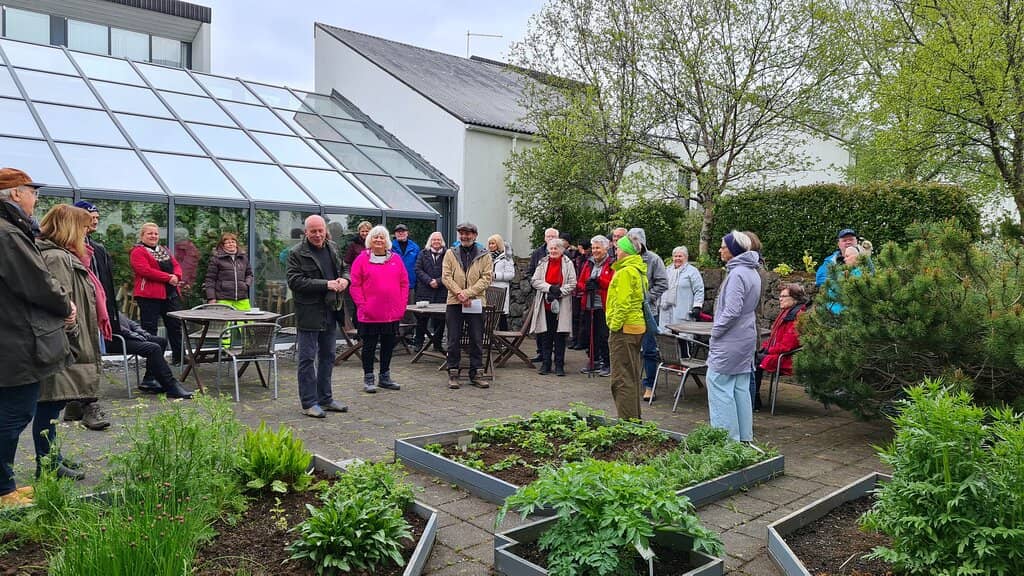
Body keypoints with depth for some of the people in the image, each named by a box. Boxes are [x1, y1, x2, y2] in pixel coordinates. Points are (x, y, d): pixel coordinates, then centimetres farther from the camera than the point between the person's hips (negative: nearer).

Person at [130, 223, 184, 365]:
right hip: (150, 296, -7)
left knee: (175, 325, 10)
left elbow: (176, 265, 13)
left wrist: (176, 276, -10)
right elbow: (145, 270, -18)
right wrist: (168, 277, -18)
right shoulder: (138, 252, -5)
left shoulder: (164, 251, 19)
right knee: (150, 328, -1)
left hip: (171, 294, 7)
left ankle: (178, 357, 19)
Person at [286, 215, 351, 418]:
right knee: (307, 359, -1)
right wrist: (326, 285, -22)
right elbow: (295, 281, -18)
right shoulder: (297, 254, -10)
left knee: (328, 356, 15)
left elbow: (344, 269, 23)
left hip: (330, 311, 7)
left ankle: (325, 398, 27)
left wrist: (344, 279, -2)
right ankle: (309, 403, 7)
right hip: (308, 313, -7)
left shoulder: (333, 248, 11)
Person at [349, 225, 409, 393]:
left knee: (389, 345, 12)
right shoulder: (362, 259, -2)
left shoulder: (396, 258, 7)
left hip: (393, 313, 4)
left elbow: (404, 283, 9)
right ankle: (368, 379, 17)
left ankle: (385, 377, 26)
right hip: (370, 315, -3)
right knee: (369, 346, 5)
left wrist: (402, 305, 2)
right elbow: (355, 285, -4)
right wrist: (362, 305, -11)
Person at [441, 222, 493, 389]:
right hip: (454, 302, 0)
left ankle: (475, 374, 14)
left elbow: (487, 277, -5)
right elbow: (446, 277, 0)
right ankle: (453, 373, 13)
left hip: (476, 302, 0)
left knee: (477, 340, 5)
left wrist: (468, 293, -15)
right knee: (454, 339, 5)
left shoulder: (484, 255, 4)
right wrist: (459, 293, -14)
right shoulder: (451, 253, 7)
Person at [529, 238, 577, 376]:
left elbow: (572, 284, -4)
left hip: (561, 305, -2)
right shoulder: (543, 263, 9)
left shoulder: (568, 264, 2)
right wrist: (550, 288, -14)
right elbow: (534, 281, 0)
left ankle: (559, 365, 8)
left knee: (560, 336, 1)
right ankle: (545, 364, 14)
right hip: (545, 305, 2)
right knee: (545, 335, 6)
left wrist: (558, 292, -15)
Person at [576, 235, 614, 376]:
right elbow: (579, 283, 13)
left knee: (604, 336, -4)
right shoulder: (588, 263, 15)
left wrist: (598, 280, -20)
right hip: (588, 305, 5)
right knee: (588, 333, 8)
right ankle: (594, 361, 22)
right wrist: (586, 286, -8)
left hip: (604, 306, -5)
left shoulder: (612, 264, -2)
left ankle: (607, 364, 7)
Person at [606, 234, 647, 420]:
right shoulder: (640, 270, 14)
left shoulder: (625, 272, -16)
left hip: (624, 328, -10)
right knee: (633, 375, 18)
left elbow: (623, 303, -21)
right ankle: (635, 418, 27)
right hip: (638, 326, 10)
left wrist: (614, 326, -16)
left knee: (622, 378, -4)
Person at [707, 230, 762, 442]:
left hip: (730, 340, -10)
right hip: (747, 337, 10)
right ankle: (744, 436, 20)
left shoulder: (737, 274, -18)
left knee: (718, 385, -4)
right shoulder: (753, 272, 13)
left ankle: (727, 437, -1)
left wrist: (716, 330, -10)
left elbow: (732, 311, -23)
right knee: (741, 388, 14)